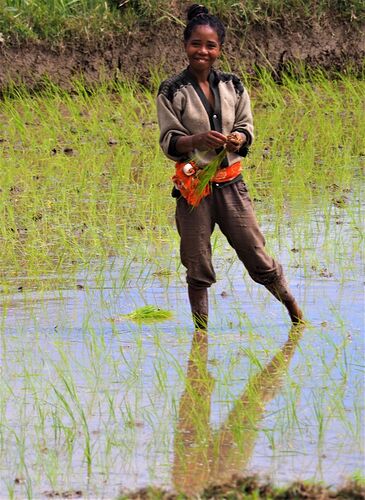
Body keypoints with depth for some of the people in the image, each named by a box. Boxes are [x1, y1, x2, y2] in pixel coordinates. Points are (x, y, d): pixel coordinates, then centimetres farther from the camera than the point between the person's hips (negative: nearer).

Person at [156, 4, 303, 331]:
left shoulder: (233, 86, 5)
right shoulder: (172, 91, -3)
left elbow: (246, 126, 9)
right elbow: (168, 141, -5)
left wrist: (239, 138, -15)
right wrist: (198, 139, -24)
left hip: (231, 183, 2)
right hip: (193, 187, -2)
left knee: (256, 253, 4)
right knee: (197, 267, 3)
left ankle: (295, 312, 23)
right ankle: (201, 328, 17)